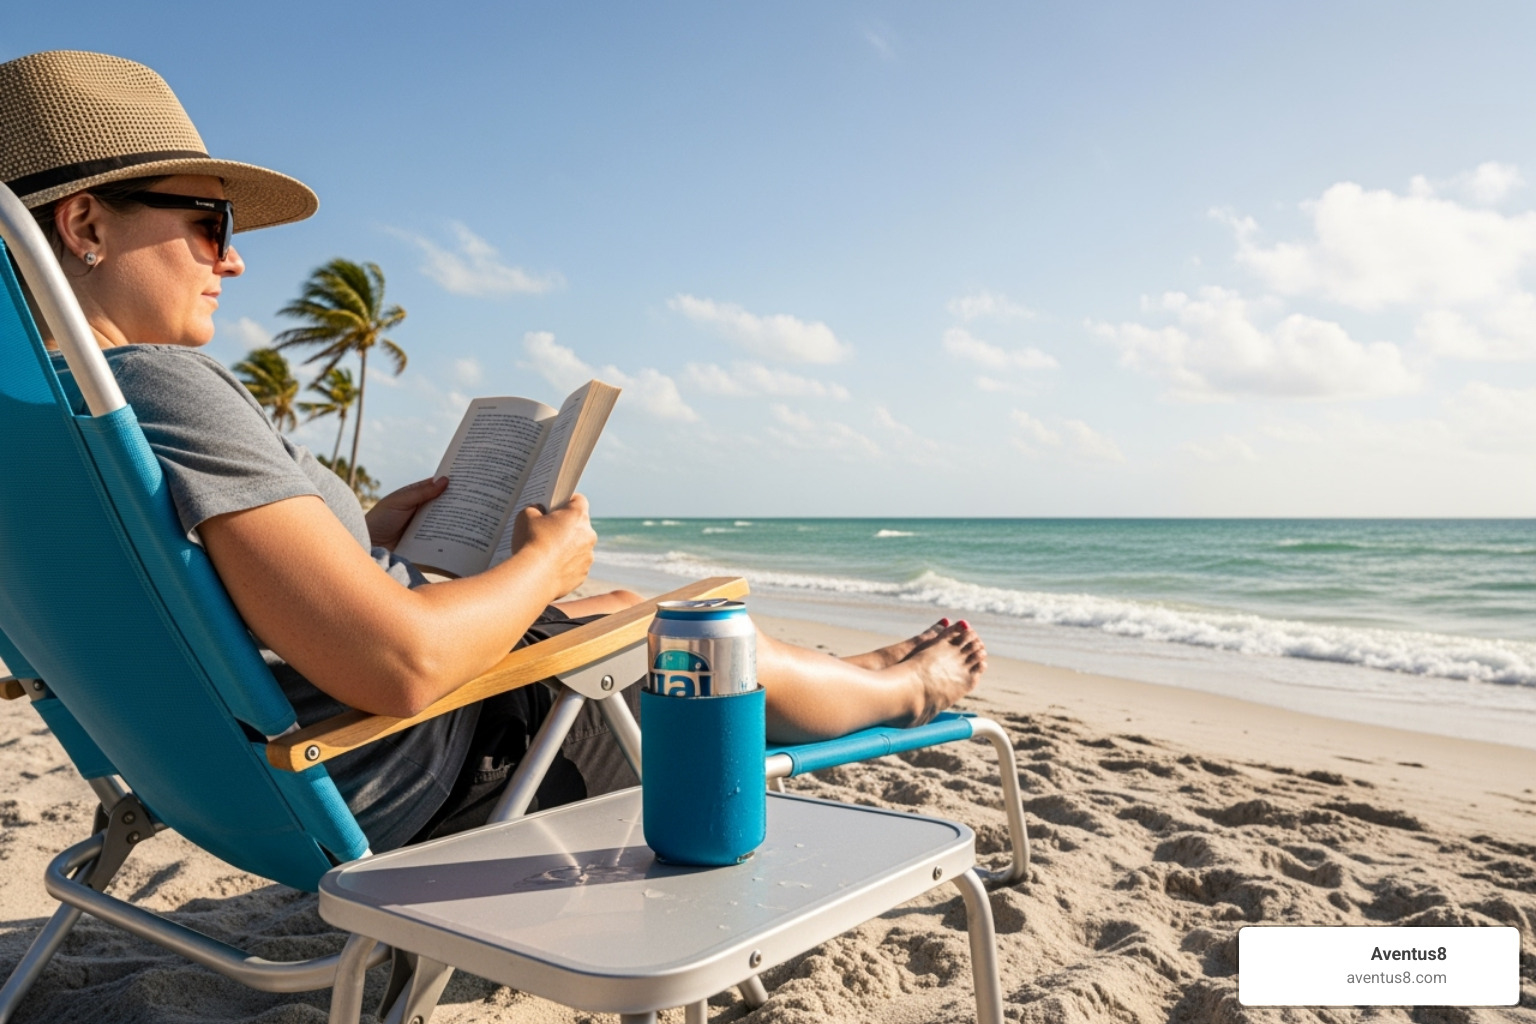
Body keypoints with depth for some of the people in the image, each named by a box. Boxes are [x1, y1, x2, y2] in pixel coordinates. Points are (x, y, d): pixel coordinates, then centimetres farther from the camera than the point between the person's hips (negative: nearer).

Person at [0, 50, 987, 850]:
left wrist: (361, 534, 10)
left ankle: (852, 672, 44)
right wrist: (548, 557, -19)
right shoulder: (166, 389, -30)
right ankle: (900, 689, 39)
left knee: (620, 605, 24)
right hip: (418, 795, -9)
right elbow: (400, 662, -37)